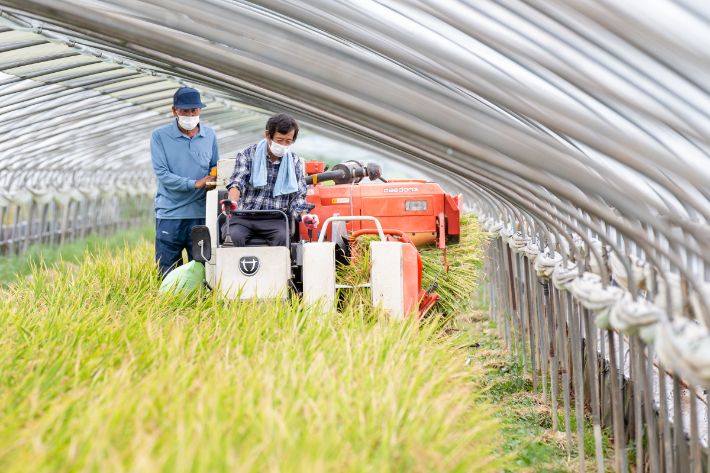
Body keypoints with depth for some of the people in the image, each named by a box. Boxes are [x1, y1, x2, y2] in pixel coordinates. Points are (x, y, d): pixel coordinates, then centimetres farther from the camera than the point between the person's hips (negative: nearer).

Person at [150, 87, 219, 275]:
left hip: (201, 213, 3)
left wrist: (215, 182, -5)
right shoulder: (160, 136, 0)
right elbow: (162, 174, -9)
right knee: (166, 275, 0)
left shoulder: (210, 135, 10)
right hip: (169, 214, -2)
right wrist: (195, 184, -18)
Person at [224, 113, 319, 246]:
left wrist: (304, 216, -10)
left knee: (282, 237, -32)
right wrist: (232, 202, -29)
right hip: (243, 216, -1)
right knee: (234, 236, -33)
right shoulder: (248, 155, 7)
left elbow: (298, 196, 12)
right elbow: (237, 182, -7)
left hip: (274, 219, 1)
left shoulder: (293, 162, 13)